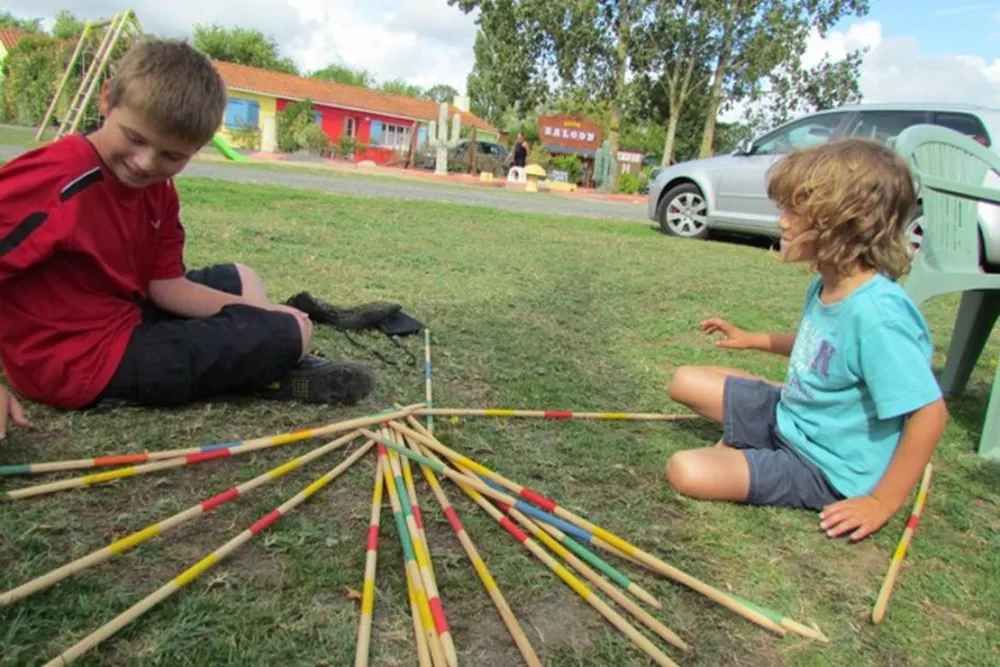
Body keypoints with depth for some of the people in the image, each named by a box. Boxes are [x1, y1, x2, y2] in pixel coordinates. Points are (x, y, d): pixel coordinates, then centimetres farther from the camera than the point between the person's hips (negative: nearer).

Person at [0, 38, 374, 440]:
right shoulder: (58, 180, -24)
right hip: (81, 361, -9)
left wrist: (263, 311, -7)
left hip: (126, 312, 9)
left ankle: (267, 363, 11)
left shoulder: (158, 189, 0)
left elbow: (167, 285, 1)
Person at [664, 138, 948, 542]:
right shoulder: (826, 288, -2)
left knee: (687, 471, -24)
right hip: (788, 415, 8)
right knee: (684, 382, 9)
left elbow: (930, 412, -29)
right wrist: (753, 340, 20)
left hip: (824, 468, -8)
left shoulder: (877, 312, -32)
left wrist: (881, 503, -24)